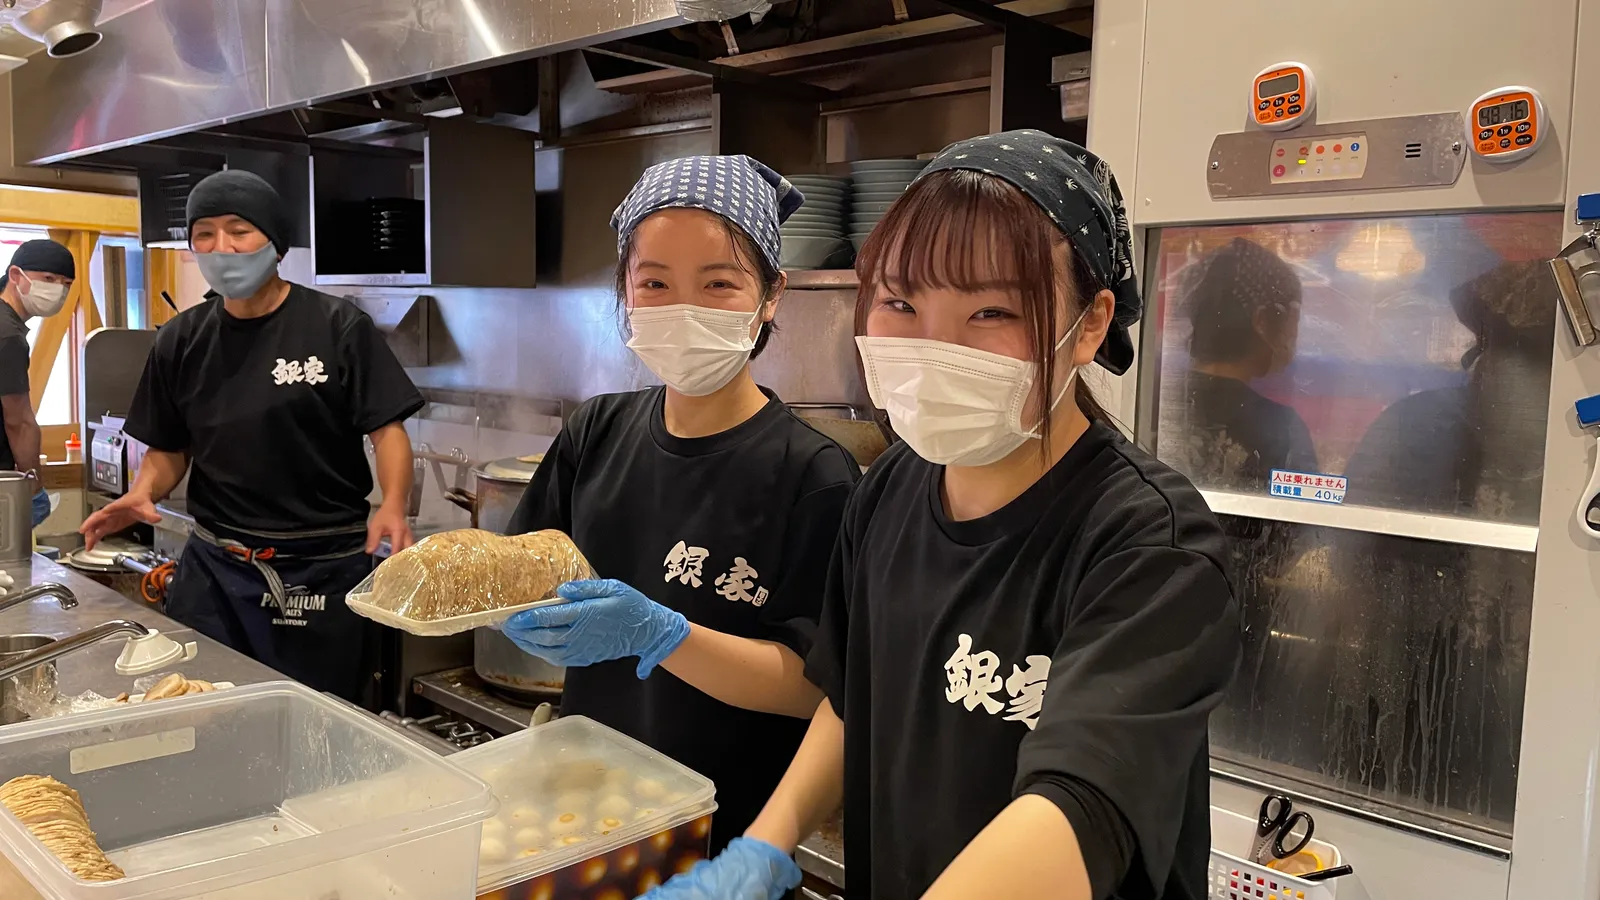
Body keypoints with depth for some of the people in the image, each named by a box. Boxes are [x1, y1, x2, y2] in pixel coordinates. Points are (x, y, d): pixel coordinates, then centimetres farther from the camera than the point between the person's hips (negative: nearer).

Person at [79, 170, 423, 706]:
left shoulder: (337, 327, -6)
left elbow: (387, 430, -7)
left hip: (324, 567, -3)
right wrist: (143, 494, -5)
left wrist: (393, 505, -25)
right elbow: (168, 449, 15)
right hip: (214, 566, 4)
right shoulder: (181, 341, 7)